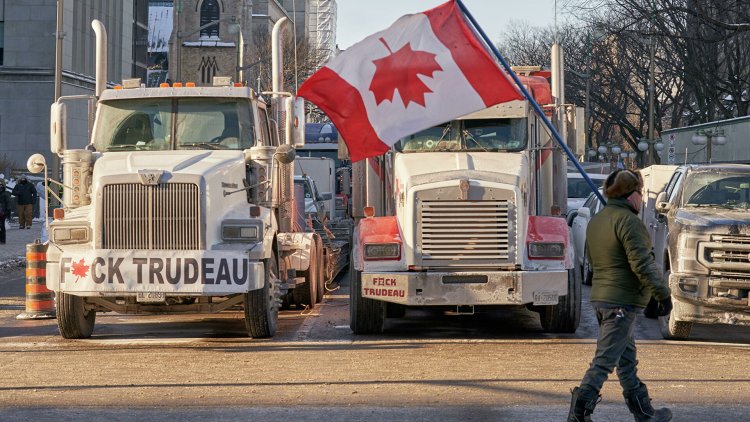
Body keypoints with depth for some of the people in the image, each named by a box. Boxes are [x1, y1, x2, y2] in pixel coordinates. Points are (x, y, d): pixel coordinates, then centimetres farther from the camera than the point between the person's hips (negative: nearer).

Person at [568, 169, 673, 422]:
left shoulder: (596, 221, 13)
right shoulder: (628, 220, -16)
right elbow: (642, 264, -20)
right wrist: (662, 294, -14)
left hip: (600, 297, 10)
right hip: (622, 302, -10)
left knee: (627, 359, 16)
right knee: (604, 361, -8)